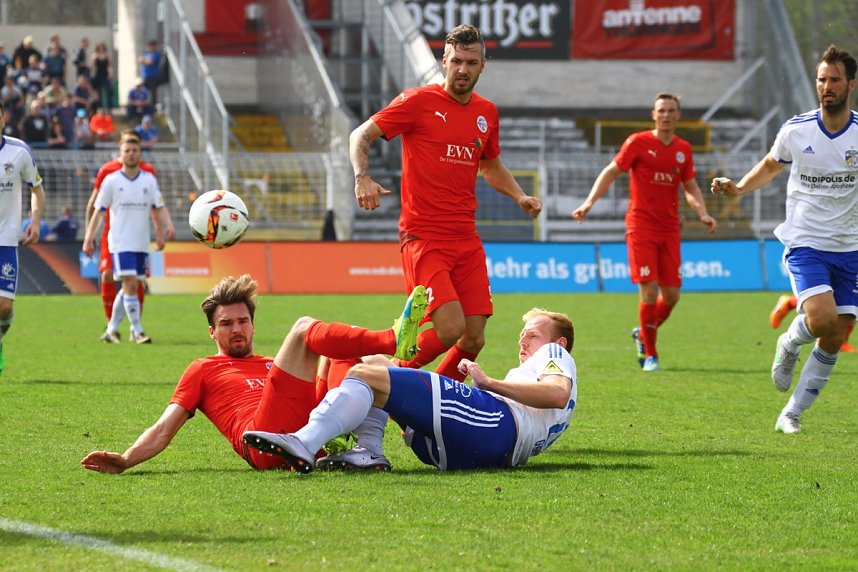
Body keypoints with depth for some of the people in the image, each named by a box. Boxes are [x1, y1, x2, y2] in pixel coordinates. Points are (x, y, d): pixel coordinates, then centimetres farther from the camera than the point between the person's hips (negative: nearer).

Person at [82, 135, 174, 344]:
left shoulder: (149, 180, 7)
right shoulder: (111, 180, -1)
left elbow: (159, 207, 7)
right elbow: (99, 211, 2)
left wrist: (168, 226, -10)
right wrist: (89, 238, -3)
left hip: (142, 244, 4)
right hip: (121, 242, -4)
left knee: (128, 288, 8)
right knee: (130, 283, -15)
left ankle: (112, 329, 20)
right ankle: (137, 331, -11)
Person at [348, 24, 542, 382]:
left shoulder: (487, 113, 13)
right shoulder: (418, 101, -4)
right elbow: (361, 136, -2)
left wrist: (520, 197, 14)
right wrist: (362, 177, -20)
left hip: (467, 241, 6)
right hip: (423, 238, -6)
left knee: (473, 341, 1)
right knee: (450, 329, -20)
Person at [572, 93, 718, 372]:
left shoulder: (683, 149, 10)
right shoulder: (638, 142, -3)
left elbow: (691, 188, 15)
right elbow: (611, 172, -1)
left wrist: (703, 213, -2)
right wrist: (589, 202, -12)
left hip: (669, 229, 4)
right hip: (641, 226, -4)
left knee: (672, 294, 1)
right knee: (649, 291, -12)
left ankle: (643, 334, 30)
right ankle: (650, 355, 2)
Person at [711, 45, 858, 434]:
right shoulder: (796, 130, -4)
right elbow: (771, 165, 16)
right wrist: (738, 188, 1)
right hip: (804, 243, -2)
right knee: (821, 318, -25)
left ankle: (792, 414, 16)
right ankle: (789, 344, 11)